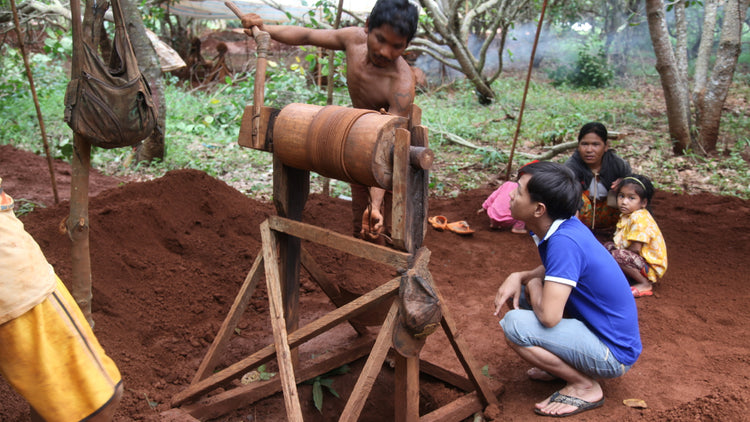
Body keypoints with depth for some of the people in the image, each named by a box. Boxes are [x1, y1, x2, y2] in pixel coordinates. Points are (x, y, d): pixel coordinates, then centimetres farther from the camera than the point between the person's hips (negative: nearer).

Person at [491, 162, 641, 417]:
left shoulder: (564, 241, -30)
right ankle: (569, 364, 16)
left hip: (613, 354, -9)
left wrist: (532, 284, -11)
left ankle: (585, 386, -5)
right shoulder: (562, 226, -3)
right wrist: (518, 277, -3)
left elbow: (549, 316, -34)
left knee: (514, 325, -25)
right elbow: (552, 269, 17)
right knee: (515, 293, 8)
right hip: (594, 327, 9)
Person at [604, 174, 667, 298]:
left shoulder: (640, 218, -22)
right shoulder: (626, 215, 8)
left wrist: (617, 251, -12)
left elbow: (636, 248, -25)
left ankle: (645, 284, -14)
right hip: (639, 259, 10)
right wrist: (613, 248, -2)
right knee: (608, 246, 11)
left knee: (617, 255, -31)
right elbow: (621, 243, 15)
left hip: (651, 268, -10)